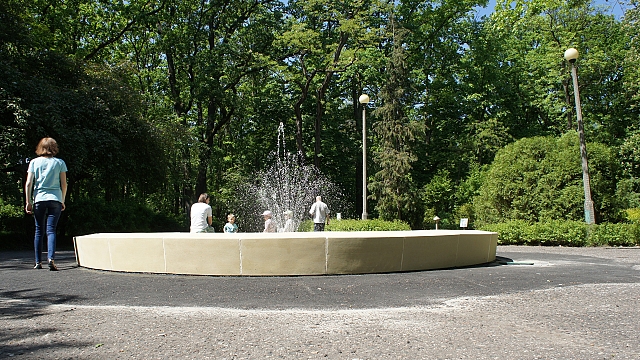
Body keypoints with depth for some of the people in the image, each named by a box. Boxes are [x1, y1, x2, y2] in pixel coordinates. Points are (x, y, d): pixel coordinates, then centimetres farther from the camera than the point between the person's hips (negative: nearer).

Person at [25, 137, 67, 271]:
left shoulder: (34, 162, 6)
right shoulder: (59, 163, 4)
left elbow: (28, 184, 1)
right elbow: (64, 184, 4)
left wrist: (28, 202, 4)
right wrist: (63, 201, 14)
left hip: (39, 199, 1)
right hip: (55, 199, -1)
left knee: (39, 231, 9)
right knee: (51, 230, -3)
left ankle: (38, 262, 13)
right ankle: (51, 258, -19)